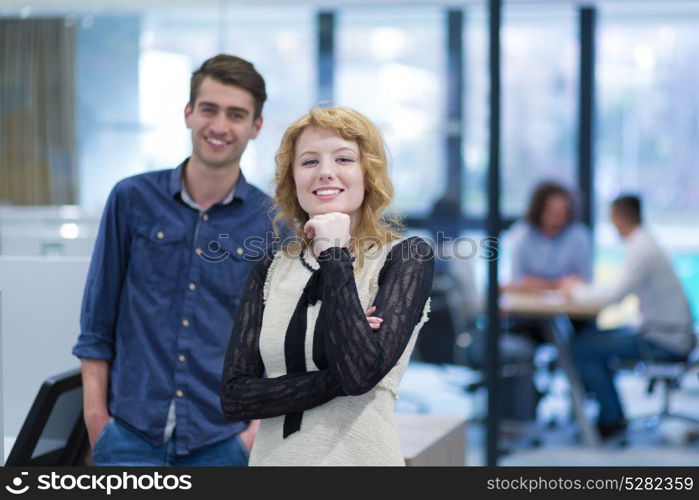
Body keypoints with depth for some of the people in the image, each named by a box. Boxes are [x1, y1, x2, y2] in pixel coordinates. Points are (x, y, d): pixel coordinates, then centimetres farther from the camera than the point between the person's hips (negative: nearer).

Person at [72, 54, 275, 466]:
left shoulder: (274, 223, 1)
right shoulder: (133, 199, 2)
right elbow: (97, 319, 6)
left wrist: (259, 424, -2)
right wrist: (95, 410, 1)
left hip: (221, 442, 0)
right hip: (130, 434, 0)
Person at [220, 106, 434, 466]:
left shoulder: (407, 257, -7)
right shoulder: (271, 270, 3)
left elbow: (362, 372, -21)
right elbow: (233, 396, -5)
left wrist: (335, 254, -16)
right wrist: (335, 380, -17)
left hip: (359, 454, -3)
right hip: (272, 454, 3)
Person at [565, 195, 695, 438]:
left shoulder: (642, 249, -19)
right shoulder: (644, 243, 12)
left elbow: (616, 294, -23)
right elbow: (621, 289, 18)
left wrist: (578, 290, -7)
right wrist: (583, 288, 9)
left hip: (665, 341, -10)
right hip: (671, 333, 10)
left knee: (582, 348, -12)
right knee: (591, 338, 19)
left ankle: (612, 419, 1)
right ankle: (611, 414, 20)